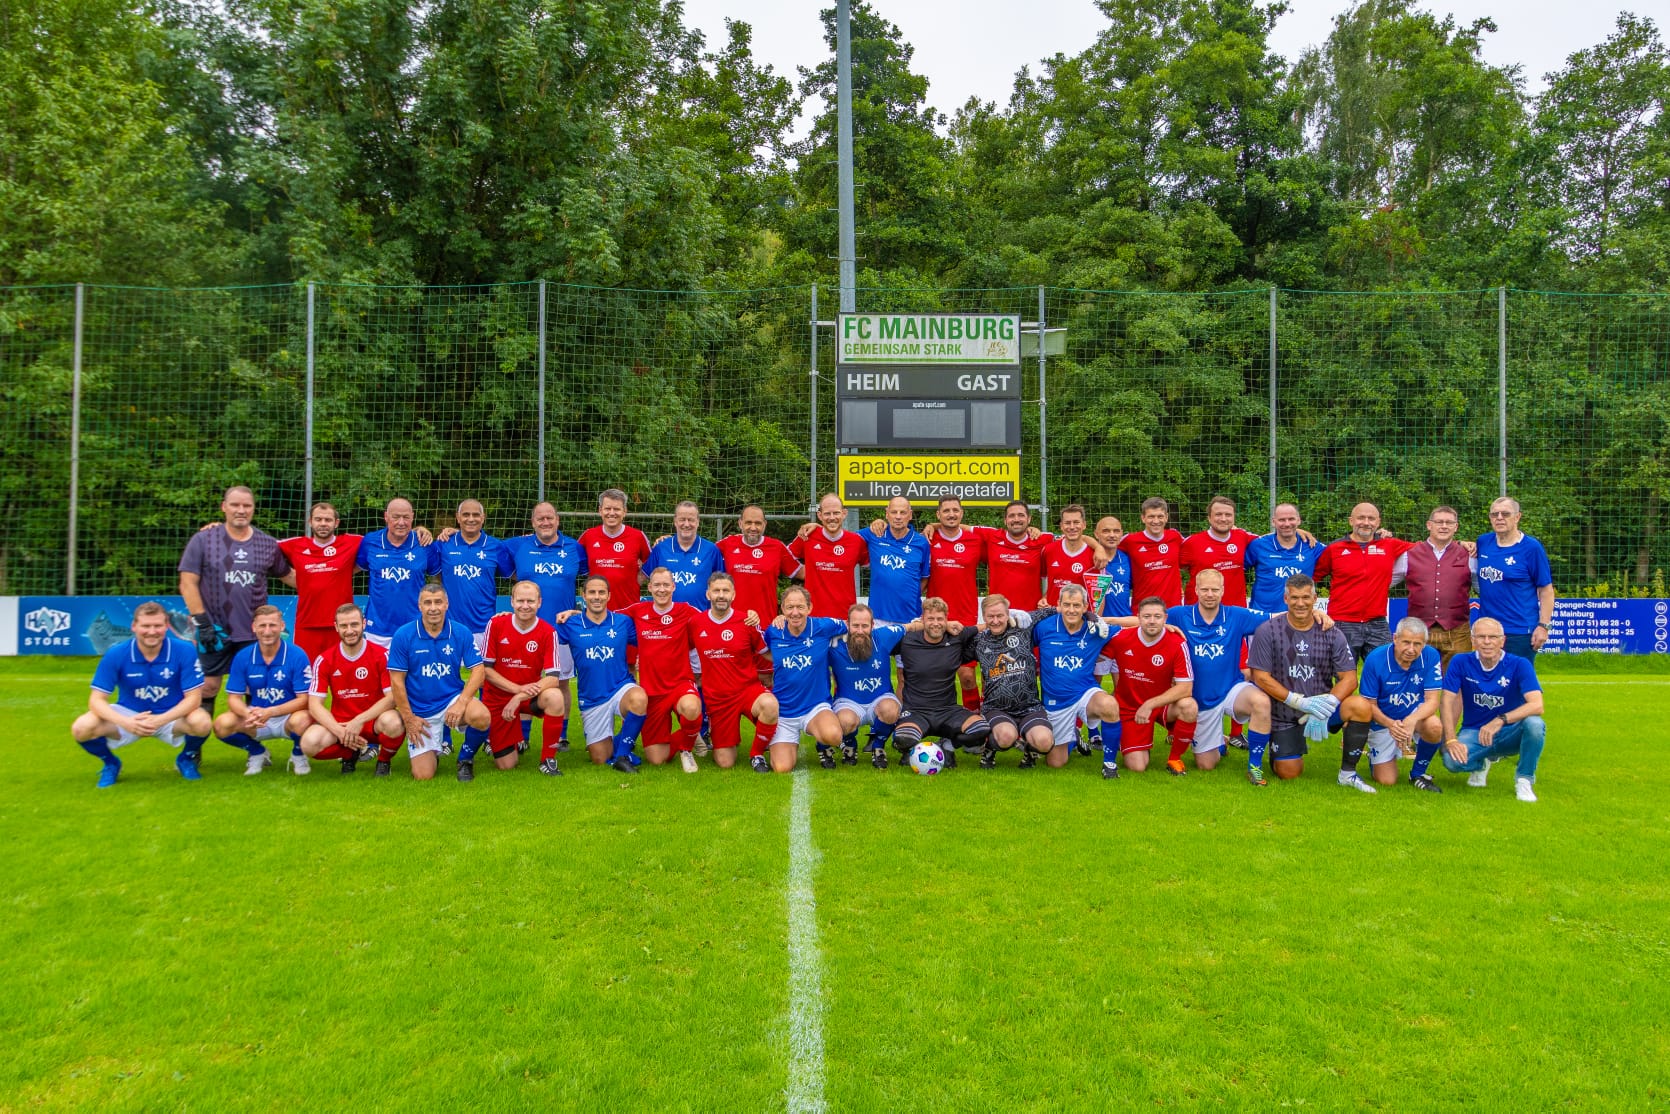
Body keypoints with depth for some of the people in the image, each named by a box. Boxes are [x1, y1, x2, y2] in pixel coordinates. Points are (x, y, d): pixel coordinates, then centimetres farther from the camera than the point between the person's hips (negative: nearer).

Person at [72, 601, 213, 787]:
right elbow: (96, 699, -14)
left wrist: (160, 720, -34)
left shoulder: (185, 651, -18)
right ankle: (110, 763, 11)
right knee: (81, 728, -24)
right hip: (128, 715, 1)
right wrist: (126, 722, -33)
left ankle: (187, 758, 4)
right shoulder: (115, 654, -15)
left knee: (202, 723, -33)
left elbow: (193, 698, -18)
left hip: (172, 716, -1)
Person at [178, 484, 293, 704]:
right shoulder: (203, 540, 0)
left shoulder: (268, 544, 7)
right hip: (214, 631, -2)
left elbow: (288, 575, 18)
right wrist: (202, 622, -8)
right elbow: (188, 583, -2)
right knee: (208, 686, 2)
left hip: (254, 633, 2)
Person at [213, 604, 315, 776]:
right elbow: (234, 697, -4)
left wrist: (270, 712, -31)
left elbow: (303, 699, -16)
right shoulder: (242, 657, -5)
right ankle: (257, 752, 8)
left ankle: (298, 755, 0)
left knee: (300, 720, -37)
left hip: (288, 718, -3)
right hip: (255, 720, 3)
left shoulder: (297, 656, -14)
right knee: (222, 724, -24)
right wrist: (248, 713, -28)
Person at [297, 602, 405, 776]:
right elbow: (314, 704, -7)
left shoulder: (382, 656, -8)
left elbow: (392, 697, -14)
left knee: (392, 722, -37)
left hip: (374, 721, -2)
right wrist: (339, 731, -23)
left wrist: (360, 720, -25)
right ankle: (351, 754, 7)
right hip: (339, 723, 2)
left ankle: (384, 761, -2)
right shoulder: (324, 660, -3)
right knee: (310, 743, -27)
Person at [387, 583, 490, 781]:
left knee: (481, 717, -33)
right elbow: (397, 680, -5)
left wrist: (462, 702, -22)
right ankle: (434, 749, 30)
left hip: (453, 698, 0)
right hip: (420, 713, 0)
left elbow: (478, 670, -7)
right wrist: (408, 718, -8)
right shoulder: (403, 636, -9)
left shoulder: (461, 633, -6)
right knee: (423, 775, -7)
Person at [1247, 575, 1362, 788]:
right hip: (1283, 714, -1)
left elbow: (1349, 678, -6)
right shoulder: (1268, 631, -7)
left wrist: (1327, 705, -24)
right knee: (1288, 773, -9)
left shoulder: (1332, 633, -1)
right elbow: (1260, 677, -10)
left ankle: (1348, 773, -9)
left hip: (1320, 708, 2)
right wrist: (1300, 702, -20)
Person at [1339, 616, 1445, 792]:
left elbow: (1432, 700, -19)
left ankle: (1418, 774, -6)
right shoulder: (1375, 659, -22)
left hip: (1414, 715, 1)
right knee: (1387, 781, -4)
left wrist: (1412, 720, -40)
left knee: (1434, 727, -34)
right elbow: (1369, 704, -15)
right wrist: (1390, 724, -35)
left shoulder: (1430, 656, -18)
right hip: (1382, 721, -1)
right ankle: (1374, 756, 33)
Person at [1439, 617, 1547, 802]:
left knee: (1535, 724, -33)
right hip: (1473, 731, 1)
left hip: (1510, 733, -1)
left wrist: (1500, 721, -37)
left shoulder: (1520, 665, -12)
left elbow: (1536, 705, -25)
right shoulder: (1461, 663, -7)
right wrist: (1451, 740, -22)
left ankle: (1524, 780, -9)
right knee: (1452, 760, -30)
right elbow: (1447, 702, -10)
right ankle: (1482, 762, 11)